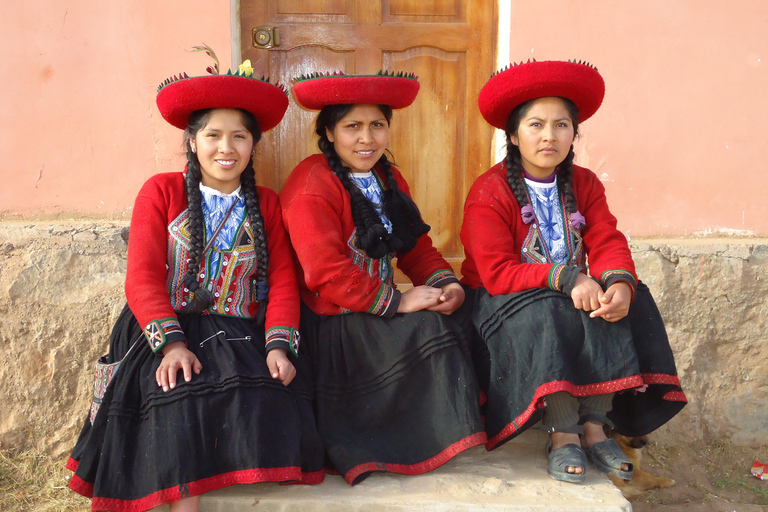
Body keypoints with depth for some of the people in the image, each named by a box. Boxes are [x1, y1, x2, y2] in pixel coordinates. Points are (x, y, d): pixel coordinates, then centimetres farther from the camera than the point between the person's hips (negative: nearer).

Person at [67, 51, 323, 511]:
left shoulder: (266, 204, 14)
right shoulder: (162, 192, 7)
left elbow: (283, 280, 6)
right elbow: (142, 277, -2)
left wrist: (279, 345, -11)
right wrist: (172, 343, -16)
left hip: (241, 337, 2)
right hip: (168, 332, -1)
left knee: (271, 400, -25)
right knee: (179, 400, -28)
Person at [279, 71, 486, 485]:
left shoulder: (389, 180, 15)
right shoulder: (311, 186, -13)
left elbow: (416, 246, 12)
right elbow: (327, 273, -21)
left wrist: (445, 283, -8)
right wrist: (398, 302, -20)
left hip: (378, 312, 8)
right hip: (330, 325, -8)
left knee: (447, 317, -11)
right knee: (430, 329, -19)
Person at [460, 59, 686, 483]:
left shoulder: (585, 184, 6)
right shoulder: (488, 193, -12)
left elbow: (608, 244, -7)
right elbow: (498, 274, -22)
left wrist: (619, 282, -31)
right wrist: (567, 278, -33)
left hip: (575, 295, 5)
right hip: (503, 303, -5)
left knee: (624, 300, -21)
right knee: (546, 313, -35)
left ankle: (594, 426, -17)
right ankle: (562, 435, -23)